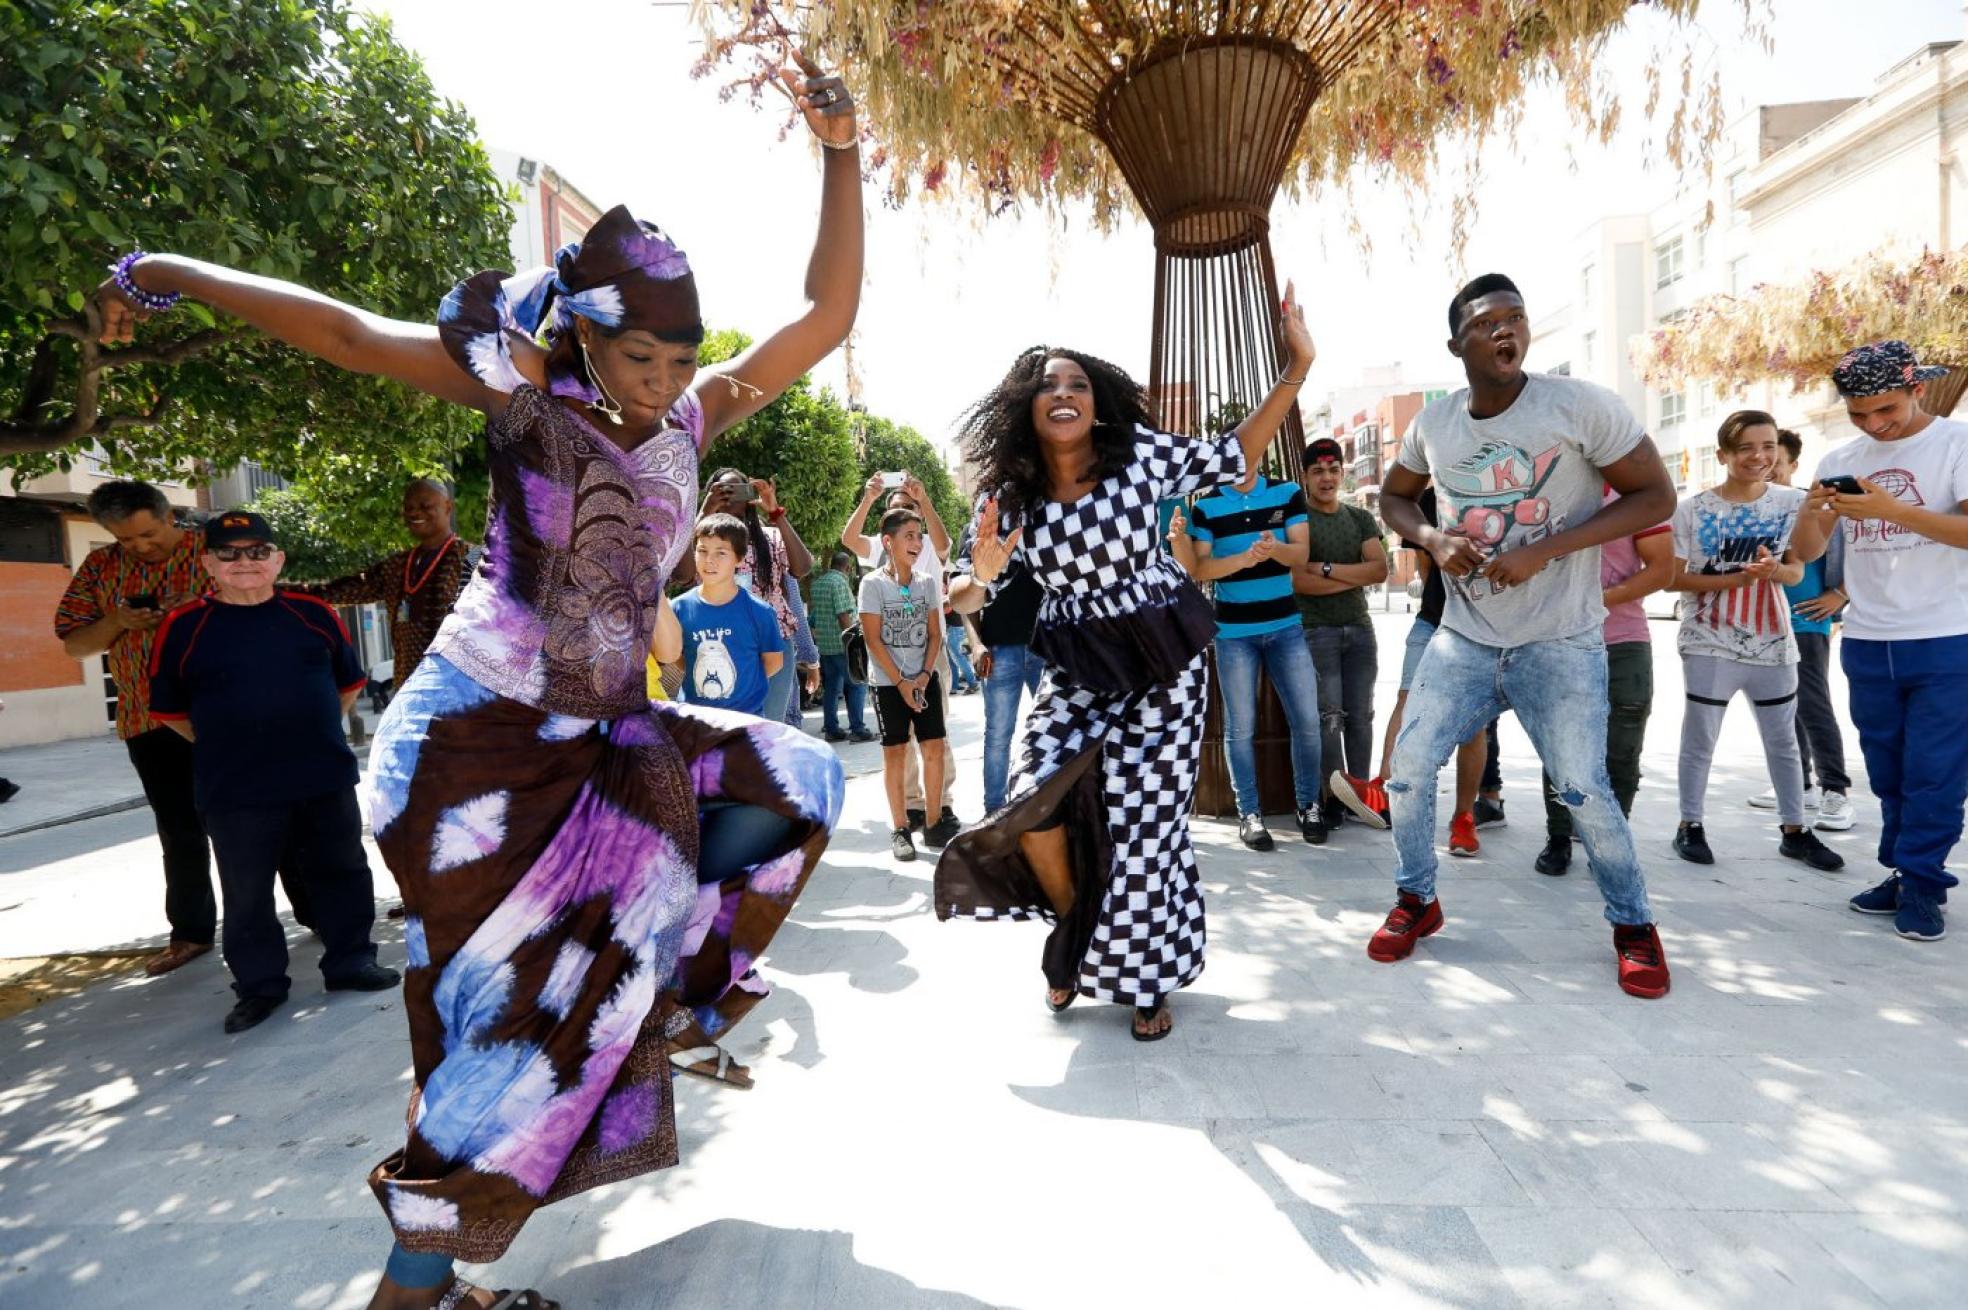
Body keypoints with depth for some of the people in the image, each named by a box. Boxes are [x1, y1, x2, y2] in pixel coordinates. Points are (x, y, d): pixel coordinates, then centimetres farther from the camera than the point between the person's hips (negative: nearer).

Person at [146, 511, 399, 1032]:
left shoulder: (313, 613, 2)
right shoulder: (183, 626, -2)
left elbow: (348, 682, 13)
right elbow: (169, 709, 7)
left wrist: (314, 731, 9)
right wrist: (226, 745, 5)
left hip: (325, 777, 2)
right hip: (234, 791, -1)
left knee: (341, 873, 11)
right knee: (247, 892, 8)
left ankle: (350, 962, 25)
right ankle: (259, 985, 23)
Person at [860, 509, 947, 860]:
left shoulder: (927, 581, 5)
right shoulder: (873, 583, -7)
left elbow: (934, 633, 6)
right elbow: (873, 639, -10)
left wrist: (925, 674, -7)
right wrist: (900, 682, -13)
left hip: (924, 678, 4)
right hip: (889, 682, -4)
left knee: (934, 748, 1)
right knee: (895, 752, 1)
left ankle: (934, 824, 14)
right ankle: (900, 829, 9)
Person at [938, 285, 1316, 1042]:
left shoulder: (1140, 456, -10)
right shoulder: (1010, 497, -5)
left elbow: (1234, 458, 2)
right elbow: (970, 599, 2)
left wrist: (1295, 370, -6)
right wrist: (981, 577, -22)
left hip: (1163, 665, -1)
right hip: (1076, 673, 2)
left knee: (1145, 816, 1)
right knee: (1035, 806, -12)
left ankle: (1146, 976, 26)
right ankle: (1076, 934, 22)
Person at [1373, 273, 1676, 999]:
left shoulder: (1581, 404, -12)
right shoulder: (1434, 421, 0)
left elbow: (1655, 495, -8)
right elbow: (1393, 495, 16)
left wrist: (1545, 550, -20)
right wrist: (1433, 539, -6)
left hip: (1560, 643, -3)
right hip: (1463, 638, 4)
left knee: (1583, 790, -3)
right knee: (1409, 766, 1)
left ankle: (1634, 924, 24)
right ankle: (1416, 899, 24)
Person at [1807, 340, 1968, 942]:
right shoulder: (1841, 461, 8)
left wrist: (1892, 509, -28)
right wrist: (1816, 514, -13)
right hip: (1866, 644, 4)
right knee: (1887, 770, 12)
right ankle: (1901, 872, 22)